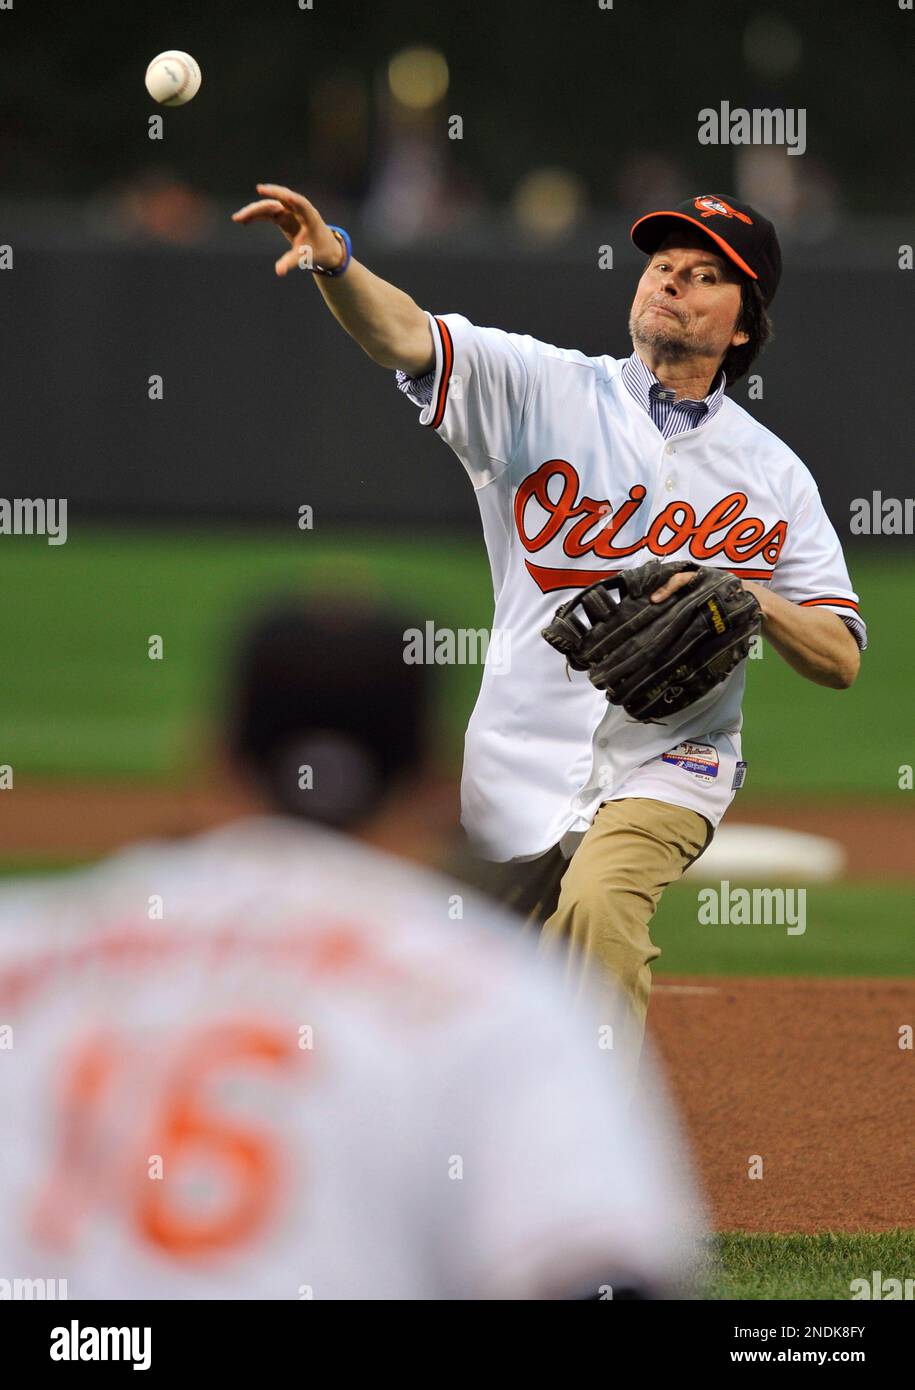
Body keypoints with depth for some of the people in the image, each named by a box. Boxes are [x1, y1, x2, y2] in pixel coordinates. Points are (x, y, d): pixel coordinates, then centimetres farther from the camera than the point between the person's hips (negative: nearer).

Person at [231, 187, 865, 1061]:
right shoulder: (544, 390, 2)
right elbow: (409, 339, -16)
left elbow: (841, 660, 3)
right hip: (522, 759, 1)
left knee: (599, 901, -30)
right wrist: (335, 263, -36)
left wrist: (756, 600, -17)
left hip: (665, 767, -1)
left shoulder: (772, 473, 6)